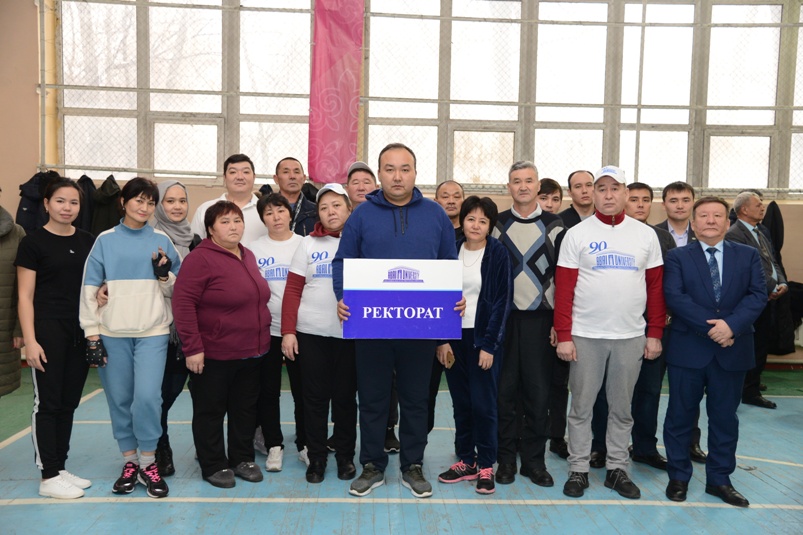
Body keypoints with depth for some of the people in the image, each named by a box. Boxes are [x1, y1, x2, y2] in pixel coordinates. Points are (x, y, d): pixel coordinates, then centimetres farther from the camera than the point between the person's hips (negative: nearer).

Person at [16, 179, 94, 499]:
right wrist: (30, 341, -13)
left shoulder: (88, 242, 9)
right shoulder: (33, 242, -5)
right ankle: (48, 478, 11)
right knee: (48, 403, 1)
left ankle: (60, 469, 23)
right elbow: (25, 297, -7)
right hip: (48, 331, -5)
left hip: (80, 333, 5)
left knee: (69, 403, 11)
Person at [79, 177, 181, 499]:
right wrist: (92, 333, -2)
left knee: (147, 397, -10)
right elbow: (89, 288, 3)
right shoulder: (105, 240, 5)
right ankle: (129, 461, 22)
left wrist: (164, 274, -10)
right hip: (113, 333, 1)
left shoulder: (161, 241, 6)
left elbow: (176, 290, 10)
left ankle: (148, 463, 8)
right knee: (119, 399, 6)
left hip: (153, 332, -1)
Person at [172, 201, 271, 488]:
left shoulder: (248, 256, 10)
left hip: (252, 352, 7)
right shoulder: (200, 258, -13)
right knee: (211, 411, 8)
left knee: (245, 409, 16)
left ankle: (243, 459, 31)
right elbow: (183, 303, -18)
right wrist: (192, 348, -20)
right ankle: (214, 466, 23)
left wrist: (261, 340, 15)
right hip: (213, 354, -7)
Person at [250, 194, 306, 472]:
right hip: (266, 329, 1)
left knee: (302, 389, 6)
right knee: (268, 391, 8)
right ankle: (273, 446, 21)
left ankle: (305, 445, 19)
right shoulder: (255, 249, 4)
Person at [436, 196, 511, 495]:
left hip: (483, 338, -3)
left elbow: (502, 301, -6)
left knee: (483, 403, -1)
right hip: (454, 336, 3)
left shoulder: (498, 255, -4)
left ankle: (486, 466, 13)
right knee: (461, 403, 9)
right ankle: (466, 461, 22)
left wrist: (489, 344, -11)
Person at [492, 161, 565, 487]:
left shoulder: (554, 226, 5)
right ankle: (506, 458, 17)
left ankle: (534, 460, 18)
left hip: (540, 319, 0)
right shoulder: (497, 225, 6)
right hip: (502, 318, 0)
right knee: (504, 390, 4)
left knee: (538, 392, 4)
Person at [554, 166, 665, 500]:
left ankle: (617, 469, 26)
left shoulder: (646, 235, 6)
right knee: (581, 406, 7)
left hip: (631, 336, 2)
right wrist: (563, 335, -8)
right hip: (585, 335, -2)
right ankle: (578, 470, 20)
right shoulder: (577, 234, 0)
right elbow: (563, 288, -3)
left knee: (622, 408, 12)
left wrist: (655, 333, 3)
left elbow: (656, 287, 8)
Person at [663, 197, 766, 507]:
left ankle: (719, 479, 27)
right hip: (688, 350, -2)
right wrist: (711, 327, -18)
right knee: (681, 415, 7)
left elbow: (758, 295, -3)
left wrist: (732, 324, -19)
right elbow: (674, 296, -11)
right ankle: (678, 477, 22)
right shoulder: (677, 257, 1)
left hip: (732, 351, 2)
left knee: (725, 417, 12)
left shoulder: (748, 256, 8)